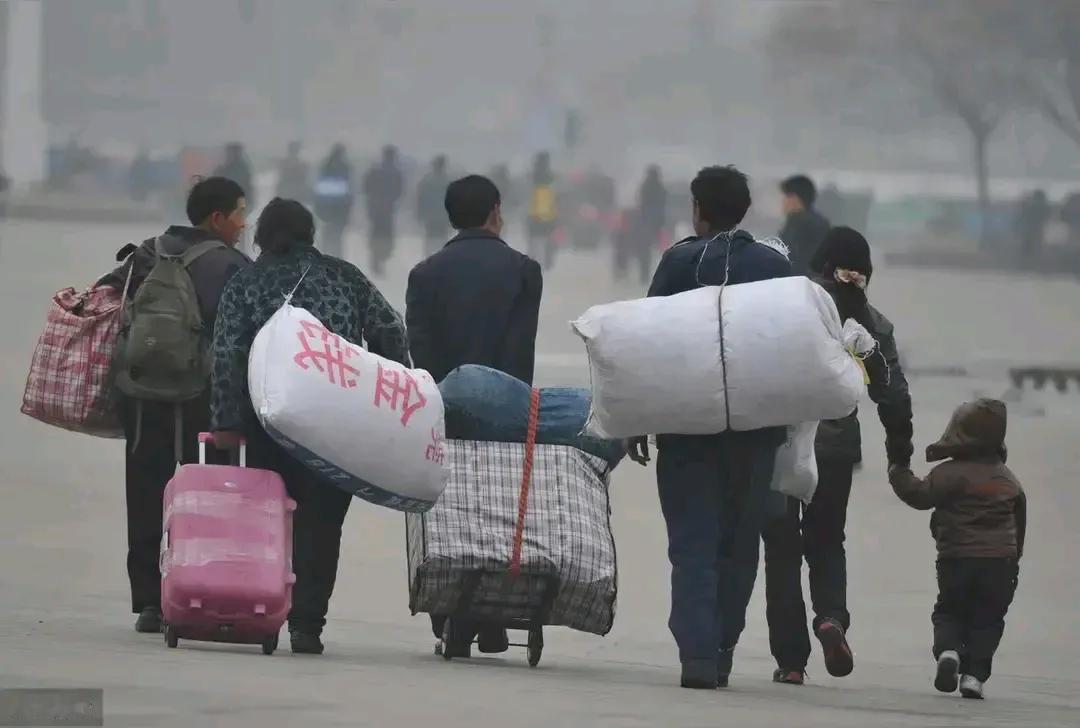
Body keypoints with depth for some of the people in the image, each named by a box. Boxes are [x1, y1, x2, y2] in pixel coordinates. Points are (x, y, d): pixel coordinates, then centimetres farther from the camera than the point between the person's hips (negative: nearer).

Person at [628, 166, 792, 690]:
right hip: (758, 425, 2)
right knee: (739, 541, 11)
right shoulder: (776, 266, 6)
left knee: (693, 540, -3)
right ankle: (722, 652, 12)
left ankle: (698, 652, -17)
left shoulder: (680, 262, -2)